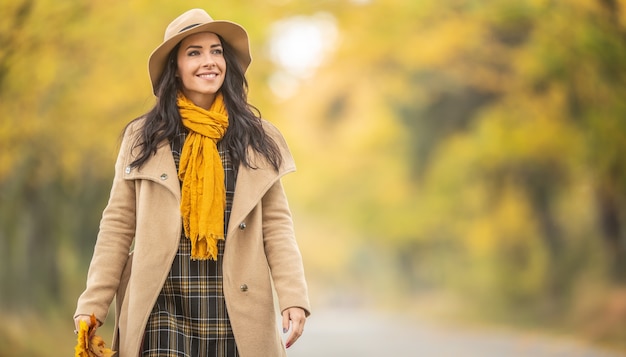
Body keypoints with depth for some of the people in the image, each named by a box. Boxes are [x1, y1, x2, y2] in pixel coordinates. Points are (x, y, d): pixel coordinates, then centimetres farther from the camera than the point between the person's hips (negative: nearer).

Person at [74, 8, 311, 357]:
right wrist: (92, 307, -3)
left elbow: (277, 224, 4)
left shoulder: (258, 139, 8)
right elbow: (118, 226, 4)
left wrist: (294, 298, -8)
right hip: (164, 305, -1)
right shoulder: (143, 138, 5)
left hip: (235, 310, 1)